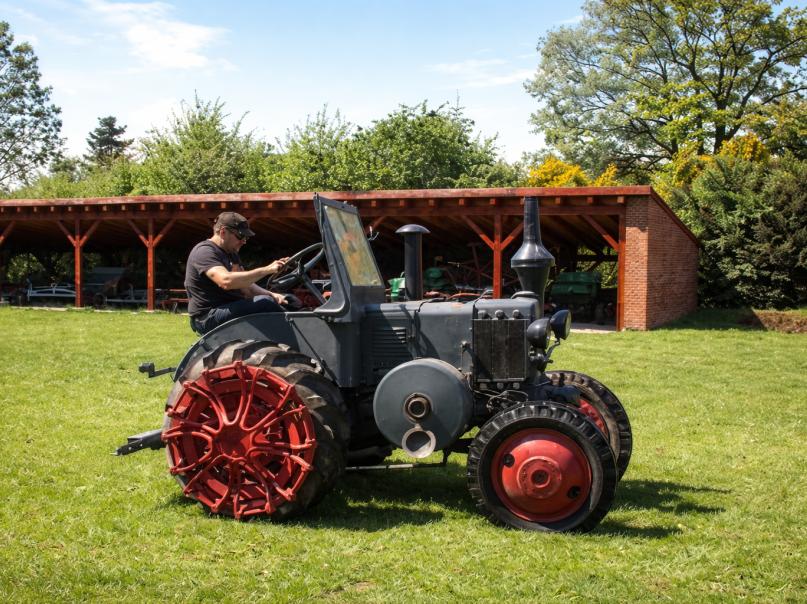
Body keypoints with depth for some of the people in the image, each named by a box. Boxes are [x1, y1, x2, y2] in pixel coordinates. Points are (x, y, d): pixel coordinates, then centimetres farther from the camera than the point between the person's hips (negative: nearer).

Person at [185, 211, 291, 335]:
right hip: (208, 319, -10)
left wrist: (271, 295, -5)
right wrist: (266, 270, -32)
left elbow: (245, 285, 15)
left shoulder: (231, 253, 18)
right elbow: (226, 281, -32)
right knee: (264, 303, -25)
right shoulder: (204, 252, -14)